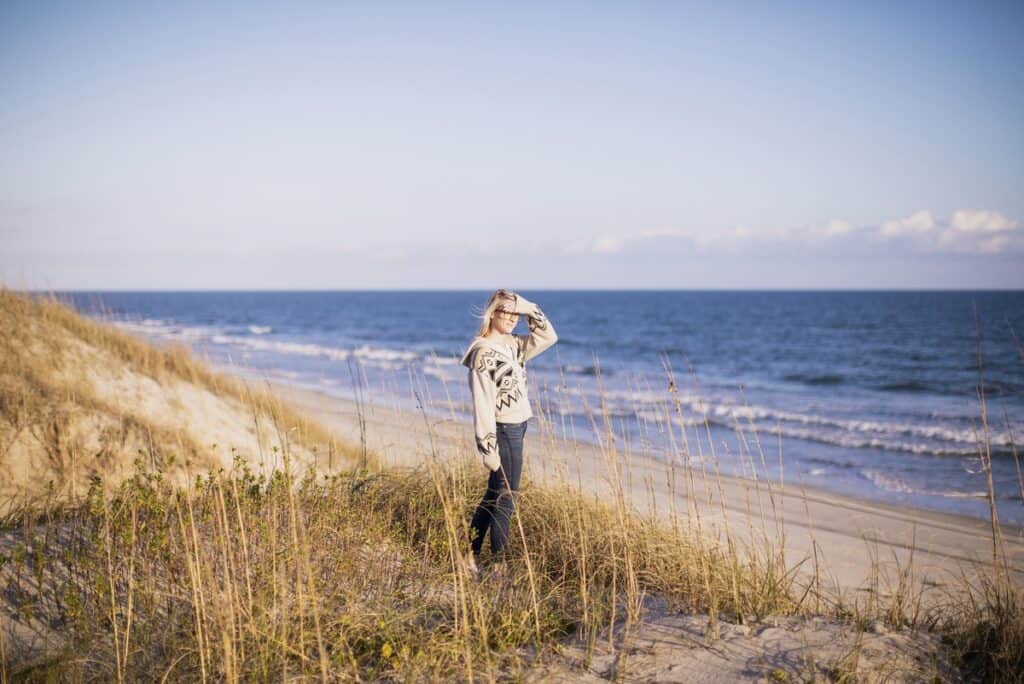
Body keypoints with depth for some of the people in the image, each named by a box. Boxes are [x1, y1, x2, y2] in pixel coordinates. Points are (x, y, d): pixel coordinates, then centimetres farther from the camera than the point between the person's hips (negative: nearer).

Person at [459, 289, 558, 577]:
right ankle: (499, 564, 7)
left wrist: (530, 310, 1)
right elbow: (483, 403, -18)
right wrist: (488, 447, -21)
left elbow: (548, 337, 16)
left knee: (495, 494, 15)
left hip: (517, 429, 9)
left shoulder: (513, 345, 10)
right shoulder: (484, 352, -15)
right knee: (505, 498, -2)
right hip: (502, 431, -9)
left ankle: (471, 556, 24)